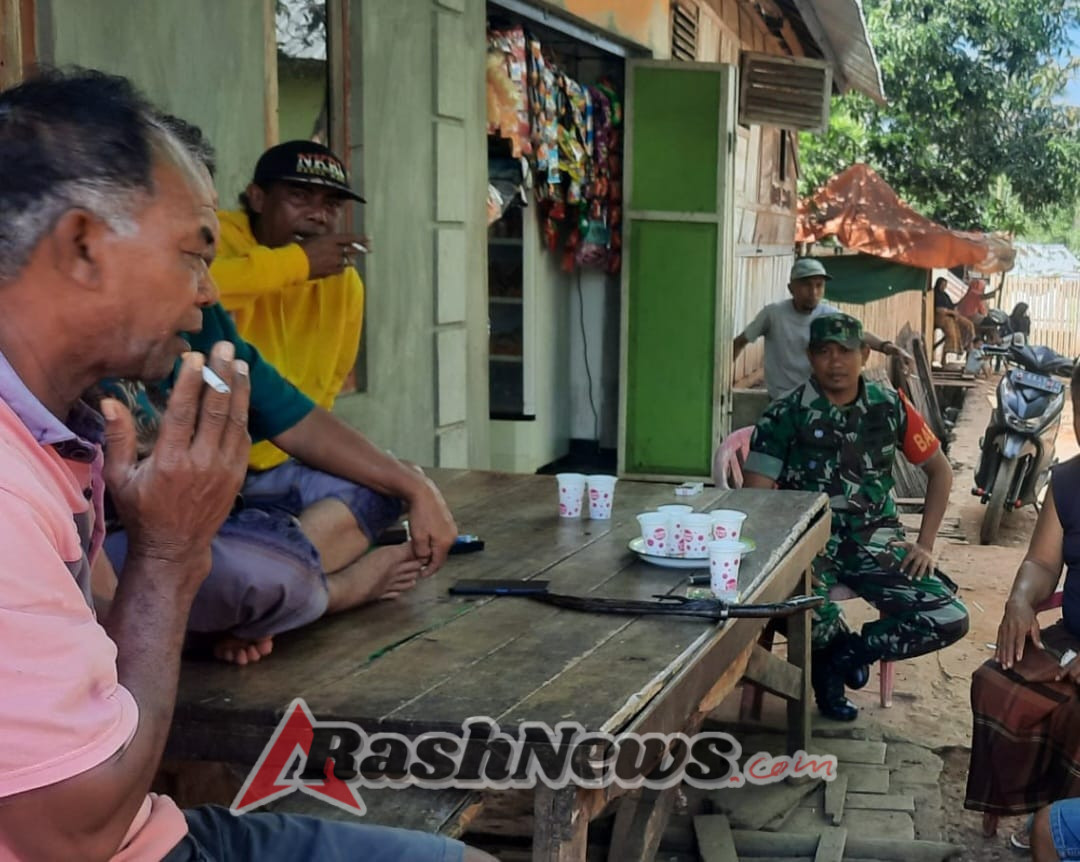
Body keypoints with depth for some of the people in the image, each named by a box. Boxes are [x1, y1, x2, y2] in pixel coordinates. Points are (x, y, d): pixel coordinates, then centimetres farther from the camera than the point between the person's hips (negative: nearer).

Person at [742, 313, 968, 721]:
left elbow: (940, 471, 14)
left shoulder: (889, 407, 4)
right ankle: (843, 650, 2)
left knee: (950, 620, -17)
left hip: (876, 542, 3)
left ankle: (842, 654, 5)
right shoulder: (786, 414, -3)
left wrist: (924, 544, 6)